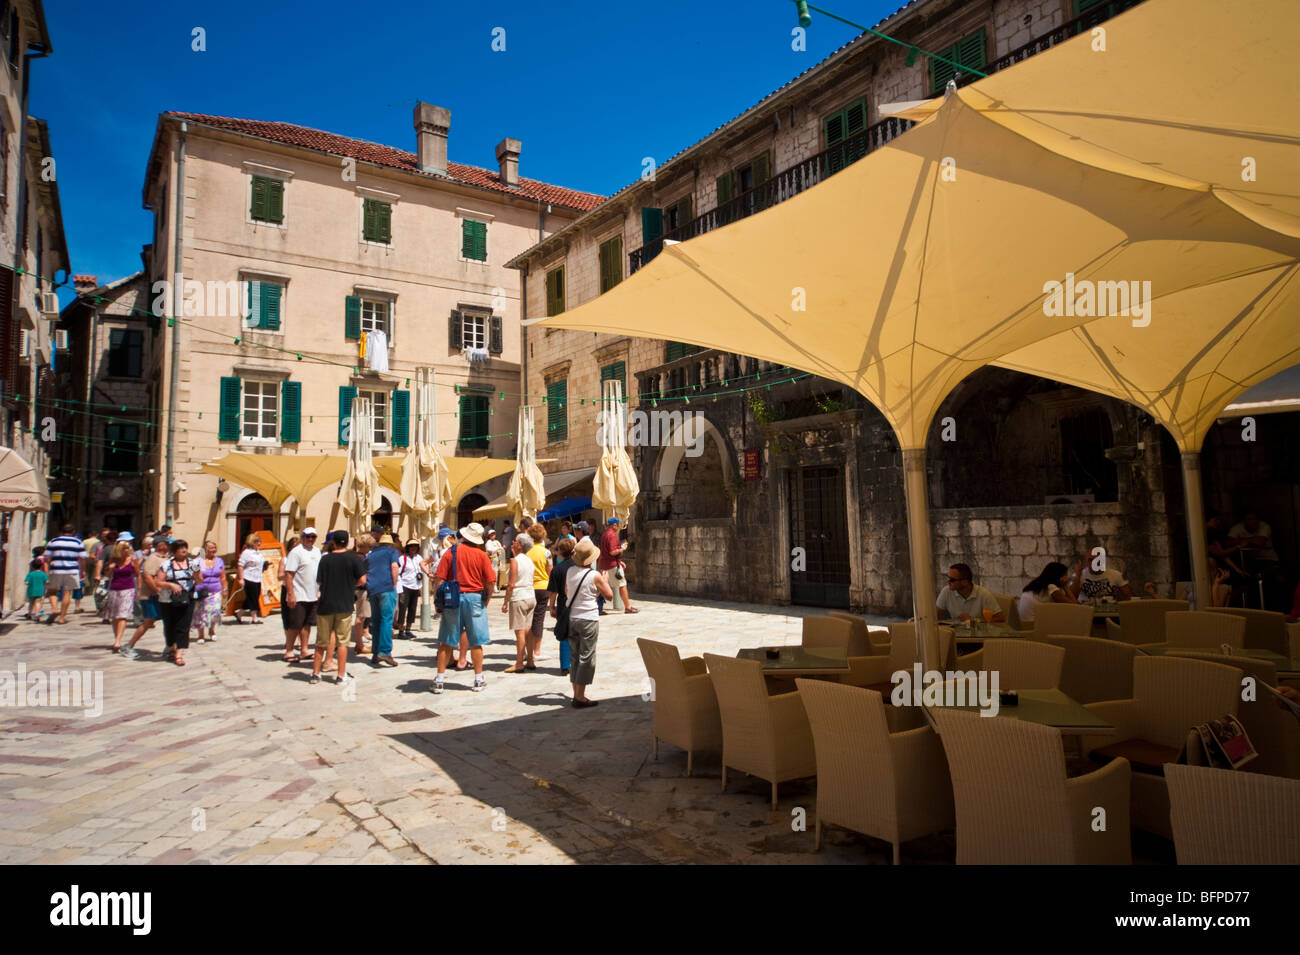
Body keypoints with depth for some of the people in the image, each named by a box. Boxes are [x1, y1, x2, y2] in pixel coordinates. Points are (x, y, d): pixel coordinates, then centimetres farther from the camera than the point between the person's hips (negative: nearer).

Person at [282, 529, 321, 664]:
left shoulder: (317, 551, 12)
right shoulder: (296, 552, -11)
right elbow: (288, 574, -15)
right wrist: (290, 594, -21)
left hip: (313, 596, 7)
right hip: (298, 596, -7)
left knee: (307, 624, 12)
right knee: (295, 626, 0)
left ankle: (303, 650, 20)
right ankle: (288, 651, 11)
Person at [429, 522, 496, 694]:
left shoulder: (451, 552, -2)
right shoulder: (481, 555, -3)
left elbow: (439, 579, -6)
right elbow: (490, 583, -6)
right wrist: (486, 601, 9)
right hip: (475, 598, 0)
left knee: (446, 642, 8)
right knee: (476, 642, 9)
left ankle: (439, 680, 11)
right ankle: (478, 680, 15)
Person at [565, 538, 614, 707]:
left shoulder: (570, 571, 2)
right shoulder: (595, 576, -14)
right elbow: (609, 596, -5)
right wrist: (605, 580, 10)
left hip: (572, 618, 6)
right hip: (588, 619, -6)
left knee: (575, 657, 14)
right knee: (586, 658, 1)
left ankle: (576, 694, 20)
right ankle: (580, 698, 3)